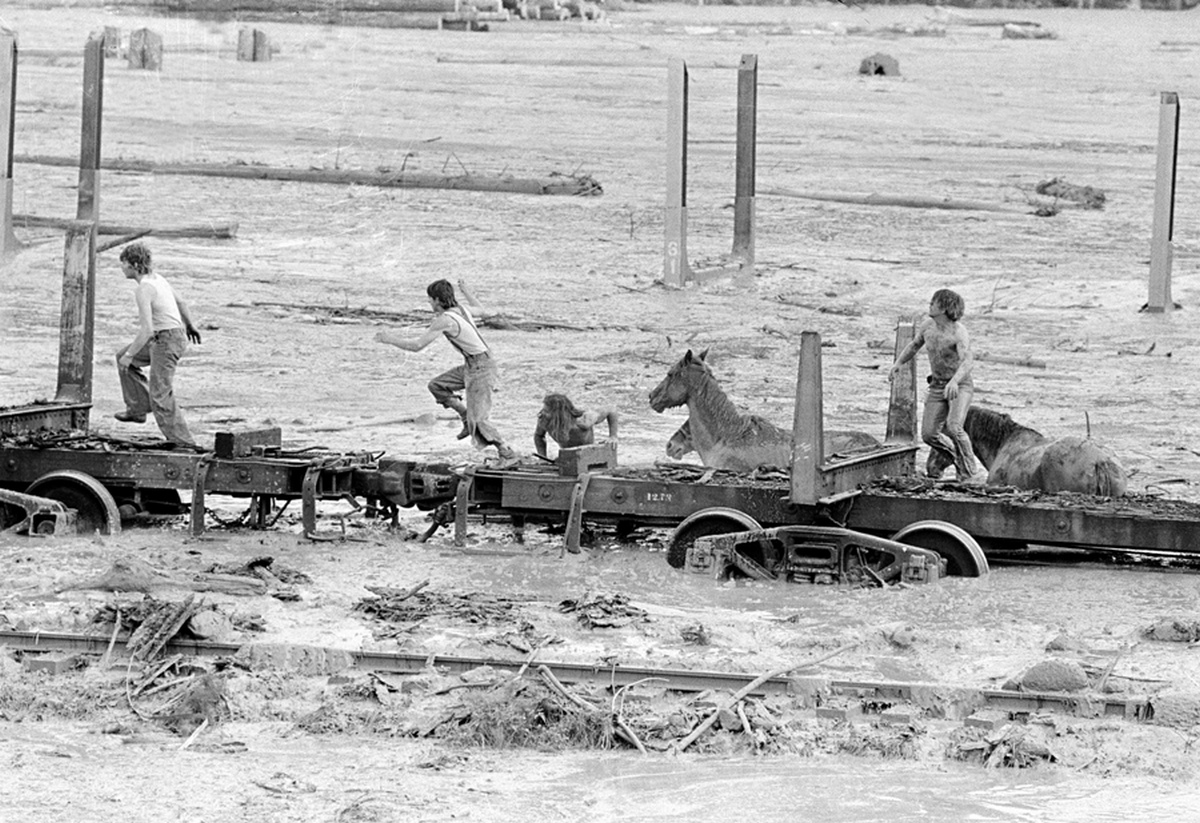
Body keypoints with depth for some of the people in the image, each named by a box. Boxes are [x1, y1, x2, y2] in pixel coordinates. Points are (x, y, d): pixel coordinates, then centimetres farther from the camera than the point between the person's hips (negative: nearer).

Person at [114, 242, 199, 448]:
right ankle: (137, 409, 22)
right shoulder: (157, 279, 8)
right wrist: (190, 326, 39)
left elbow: (146, 330, -24)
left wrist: (129, 356, -14)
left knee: (160, 396, -5)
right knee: (122, 357, 21)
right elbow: (181, 303, 21)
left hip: (167, 340, -10)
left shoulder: (143, 289, -20)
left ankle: (183, 443, -2)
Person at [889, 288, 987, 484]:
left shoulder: (958, 332, -24)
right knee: (929, 434, -3)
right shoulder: (928, 324, -3)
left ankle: (972, 473, -15)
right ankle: (959, 459, 24)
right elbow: (915, 345, 18)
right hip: (937, 386, 7)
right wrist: (898, 363, 4)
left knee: (953, 428, -28)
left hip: (960, 386, -7)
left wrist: (955, 381, -58)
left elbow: (968, 360, -41)